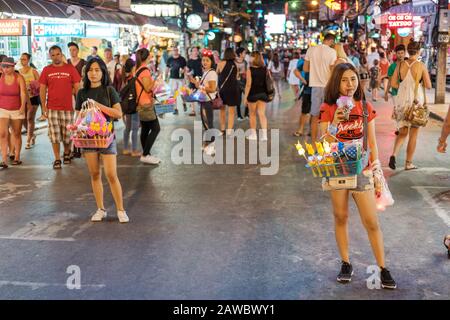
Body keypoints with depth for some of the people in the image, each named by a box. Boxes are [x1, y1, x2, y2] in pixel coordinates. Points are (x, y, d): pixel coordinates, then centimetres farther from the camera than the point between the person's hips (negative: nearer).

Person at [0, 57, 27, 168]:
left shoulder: (19, 78, -7)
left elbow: (23, 93, -17)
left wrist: (23, 106, -29)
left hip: (17, 110, -1)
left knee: (17, 134, 11)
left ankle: (17, 158, 24)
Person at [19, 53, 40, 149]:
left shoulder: (33, 71, -4)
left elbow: (39, 84, -5)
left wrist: (32, 87, -20)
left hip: (33, 97, -3)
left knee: (30, 118, -5)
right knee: (24, 118, 3)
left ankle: (28, 140, 2)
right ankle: (32, 135, 28)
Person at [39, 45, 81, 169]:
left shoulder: (70, 68, 2)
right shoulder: (46, 70, 5)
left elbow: (77, 87, 3)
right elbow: (42, 89, 5)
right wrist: (43, 107, -1)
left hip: (68, 107, -1)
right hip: (52, 108, 1)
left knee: (67, 134, 6)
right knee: (54, 135, 1)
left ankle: (67, 153, 31)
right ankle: (57, 159, 10)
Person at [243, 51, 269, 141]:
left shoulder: (250, 70, -12)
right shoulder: (265, 69, 0)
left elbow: (248, 84, -14)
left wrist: (245, 97, -9)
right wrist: (268, 93, 15)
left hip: (253, 94, -3)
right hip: (263, 93, 3)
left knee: (252, 114, 12)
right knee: (262, 114, 4)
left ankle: (253, 134, 21)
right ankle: (264, 134, -7)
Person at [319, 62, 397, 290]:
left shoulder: (365, 108, 2)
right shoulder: (328, 108, -2)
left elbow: (372, 143, 6)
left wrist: (377, 171, 3)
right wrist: (335, 123, -23)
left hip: (361, 169, 0)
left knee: (372, 222, 0)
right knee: (340, 218, 7)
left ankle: (383, 269, 10)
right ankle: (346, 264, 21)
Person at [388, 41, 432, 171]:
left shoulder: (401, 64, -1)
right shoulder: (421, 66, -8)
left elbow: (393, 84, 1)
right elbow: (428, 86, -6)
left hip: (402, 100, 3)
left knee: (402, 132, 14)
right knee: (413, 133, 8)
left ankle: (394, 154, -10)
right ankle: (408, 163, 12)